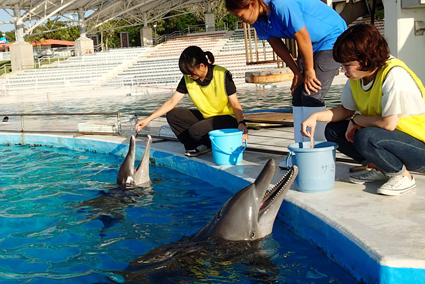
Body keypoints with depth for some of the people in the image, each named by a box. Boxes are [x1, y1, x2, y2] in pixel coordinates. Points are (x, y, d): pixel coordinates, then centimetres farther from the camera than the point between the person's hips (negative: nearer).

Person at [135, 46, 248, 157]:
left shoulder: (222, 75, -19)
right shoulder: (188, 78, -5)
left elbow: (235, 104, -16)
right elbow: (172, 102, -3)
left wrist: (241, 123, -35)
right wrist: (148, 119, -10)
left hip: (227, 118, -7)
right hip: (205, 117, 7)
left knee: (196, 131, -31)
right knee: (172, 114, -9)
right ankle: (196, 146, -8)